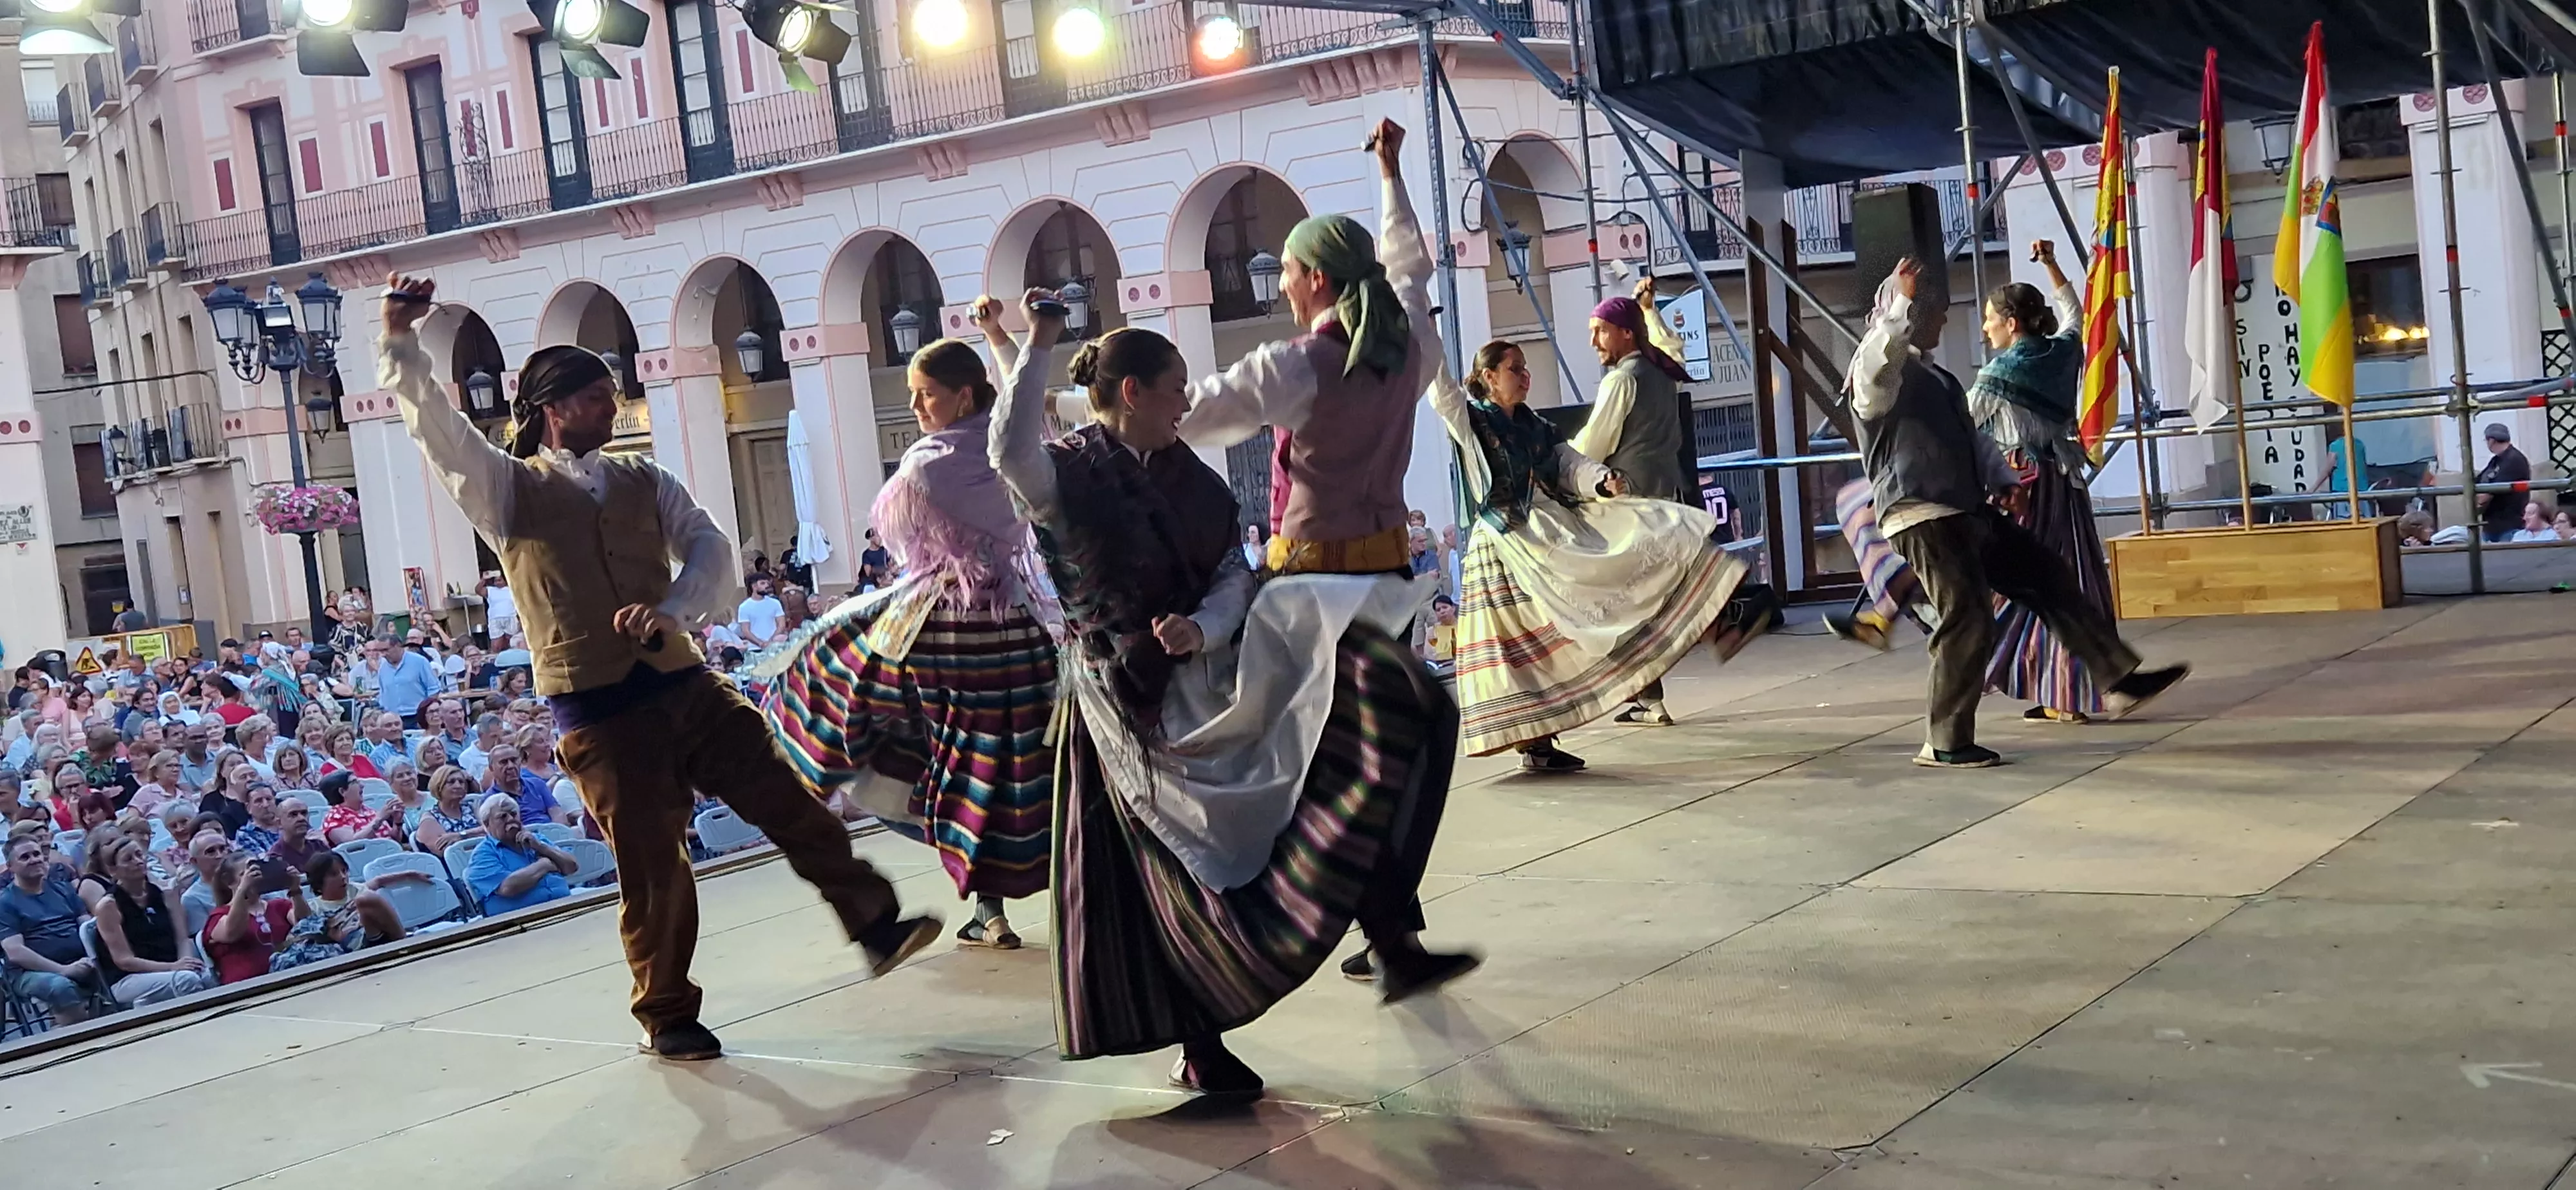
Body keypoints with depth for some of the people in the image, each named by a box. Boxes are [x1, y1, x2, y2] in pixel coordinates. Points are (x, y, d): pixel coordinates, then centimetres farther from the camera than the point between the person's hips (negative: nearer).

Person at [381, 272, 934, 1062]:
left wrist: (674, 609, -21)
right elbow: (438, 427, -9)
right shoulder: (511, 490, 3)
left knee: (790, 804, -2)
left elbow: (710, 548, -1)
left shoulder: (645, 482, 12)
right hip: (599, 714, -3)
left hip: (685, 684, 3)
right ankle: (666, 1017, 19)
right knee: (652, 869, 2)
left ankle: (877, 926, 7)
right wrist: (399, 341, -22)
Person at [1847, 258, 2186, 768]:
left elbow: (1973, 438, 25)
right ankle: (1945, 744, -1)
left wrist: (2003, 482, 12)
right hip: (1922, 519, -10)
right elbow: (1880, 354, -34)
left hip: (1970, 513, 10)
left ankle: (2120, 680, 16)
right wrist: (1902, 303, -37)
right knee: (1968, 620, -12)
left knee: (2051, 578, 9)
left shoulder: (1937, 378, 23)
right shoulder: (1879, 373, -7)